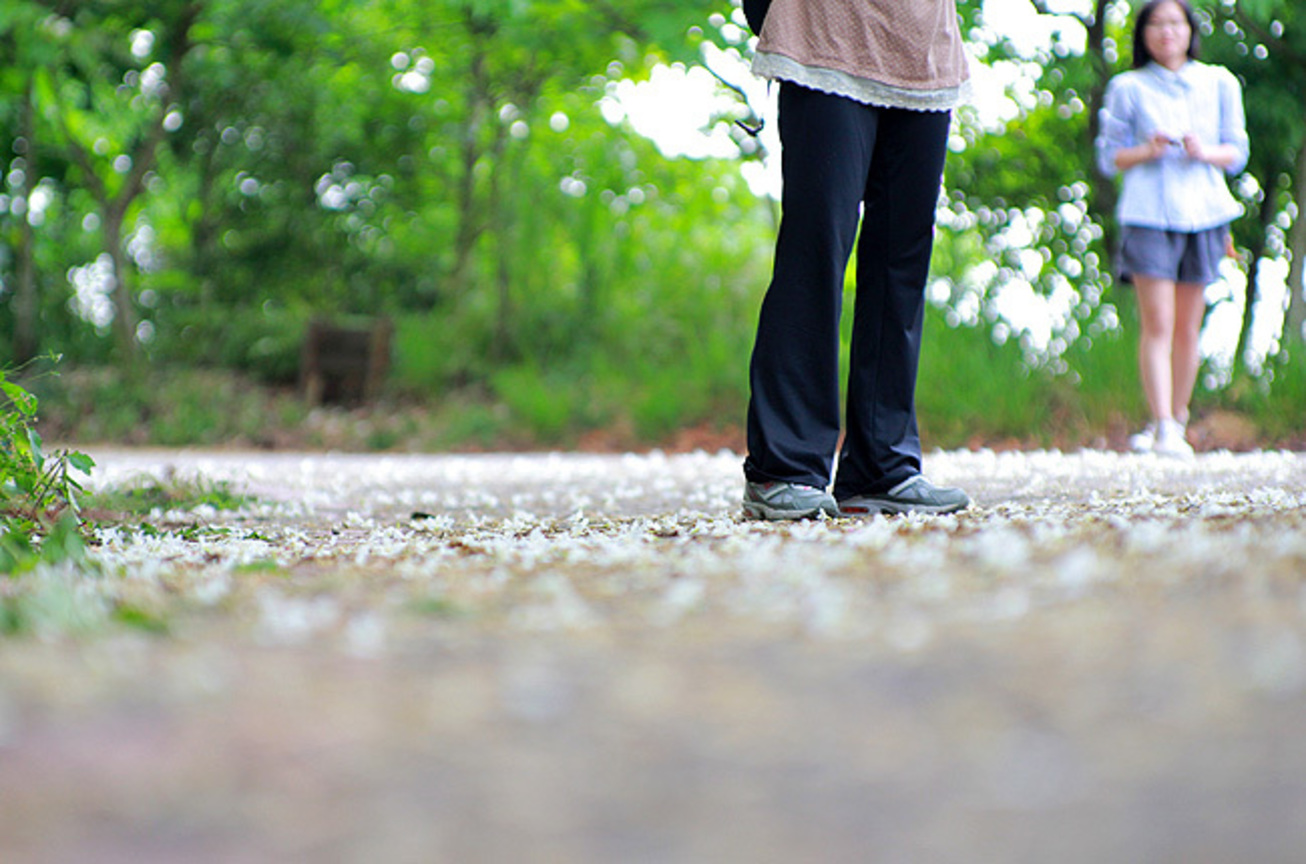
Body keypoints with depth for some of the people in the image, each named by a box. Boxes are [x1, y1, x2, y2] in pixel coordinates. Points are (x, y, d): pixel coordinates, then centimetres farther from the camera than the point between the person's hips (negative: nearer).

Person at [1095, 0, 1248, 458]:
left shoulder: (1219, 83, 11)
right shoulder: (1127, 88, 6)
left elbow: (1237, 152, 12)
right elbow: (1109, 158, 7)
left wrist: (1205, 153, -9)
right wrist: (1147, 152, -12)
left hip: (1203, 213, 2)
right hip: (1148, 212, -2)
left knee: (1188, 328, 5)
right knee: (1157, 325, -11)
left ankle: (1177, 420, 17)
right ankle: (1162, 427, -14)